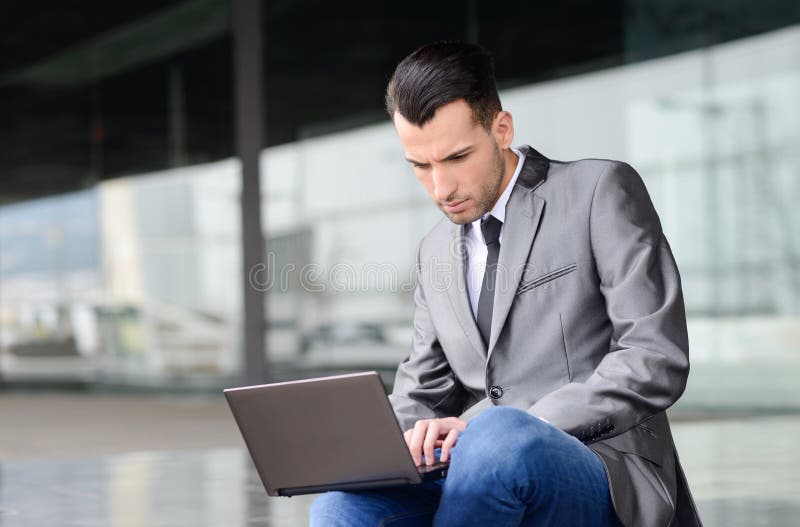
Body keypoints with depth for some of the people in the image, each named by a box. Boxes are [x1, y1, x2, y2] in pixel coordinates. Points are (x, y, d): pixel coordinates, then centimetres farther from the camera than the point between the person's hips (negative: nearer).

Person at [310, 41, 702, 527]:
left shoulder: (600, 192, 1)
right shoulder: (436, 254, 21)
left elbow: (657, 361, -9)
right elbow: (422, 395, 23)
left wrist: (505, 430, -18)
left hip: (608, 486, -5)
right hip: (487, 480, 5)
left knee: (500, 436, -39)